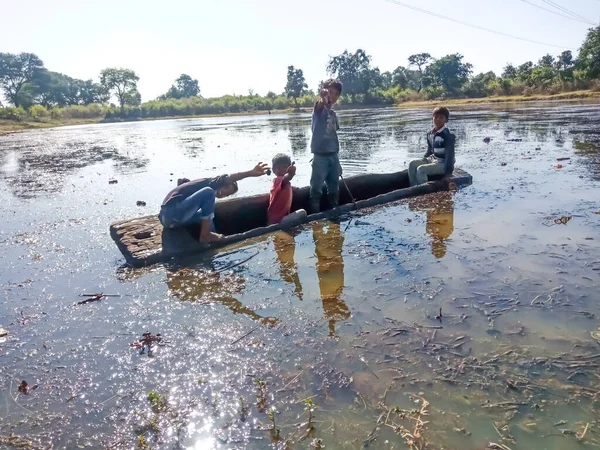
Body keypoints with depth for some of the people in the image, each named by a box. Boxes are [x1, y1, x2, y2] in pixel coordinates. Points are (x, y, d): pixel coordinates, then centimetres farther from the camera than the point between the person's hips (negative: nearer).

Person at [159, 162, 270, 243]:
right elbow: (228, 179, -22)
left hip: (166, 217, 10)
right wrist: (251, 173, -34)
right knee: (208, 192, -18)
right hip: (172, 213, -10)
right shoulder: (210, 184, -1)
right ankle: (205, 235, -15)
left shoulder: (202, 185, 25)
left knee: (206, 216, 23)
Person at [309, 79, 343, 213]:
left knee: (334, 190, 15)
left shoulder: (333, 114, 13)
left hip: (333, 157, 7)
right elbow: (319, 105, -31)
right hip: (320, 157, -7)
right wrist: (322, 99, -56)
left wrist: (337, 161, 18)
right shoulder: (319, 110, -5)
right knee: (316, 190, -2)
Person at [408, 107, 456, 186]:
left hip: (443, 163, -8)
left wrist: (448, 173, -24)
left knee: (420, 169, -25)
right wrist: (422, 161, 12)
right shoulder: (430, 134, 5)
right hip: (432, 159, 8)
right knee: (412, 164, -5)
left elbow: (449, 155, -21)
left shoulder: (448, 136, -19)